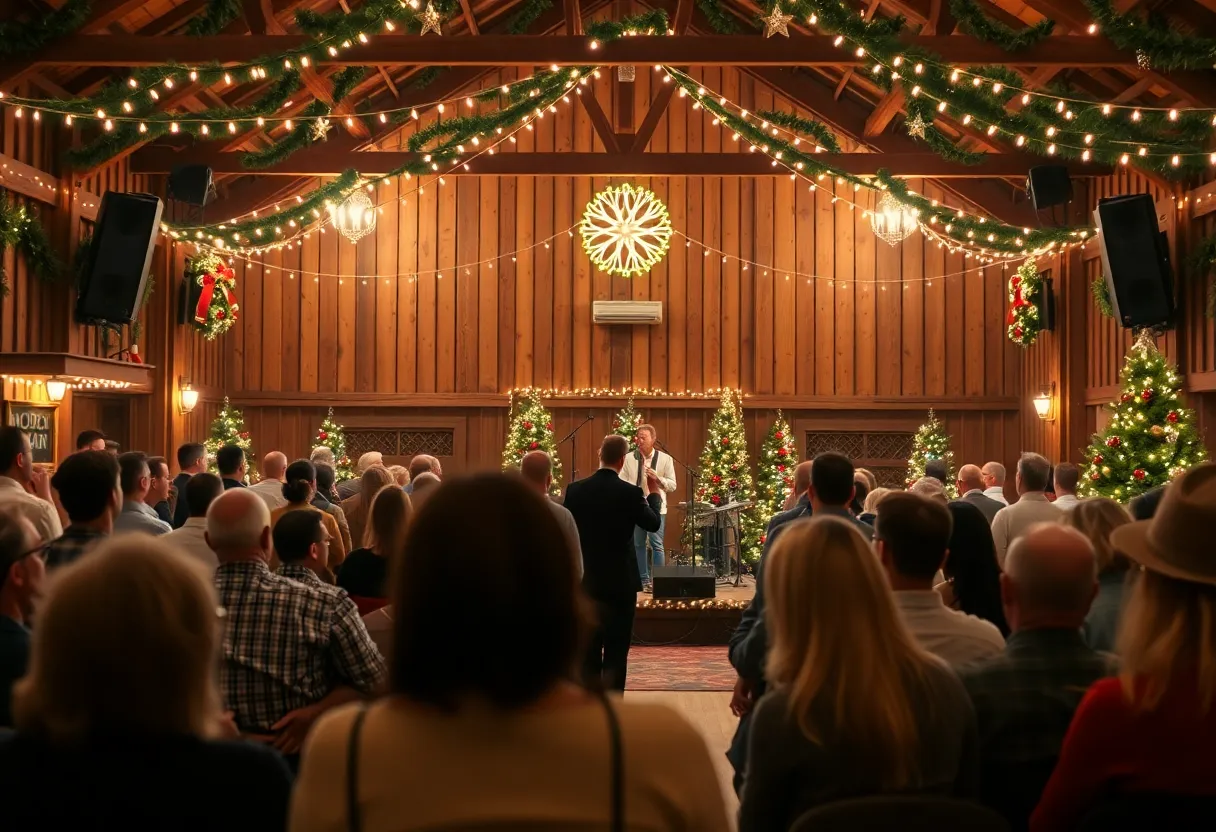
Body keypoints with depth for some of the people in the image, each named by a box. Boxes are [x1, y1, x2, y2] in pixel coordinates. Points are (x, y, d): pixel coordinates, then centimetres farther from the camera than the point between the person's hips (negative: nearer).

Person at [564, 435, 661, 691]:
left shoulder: (575, 489, -5)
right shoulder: (631, 493, -13)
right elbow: (653, 524, 3)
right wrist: (655, 493, 19)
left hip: (586, 580, 3)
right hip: (621, 581, -3)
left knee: (588, 651, 11)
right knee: (616, 652, 3)